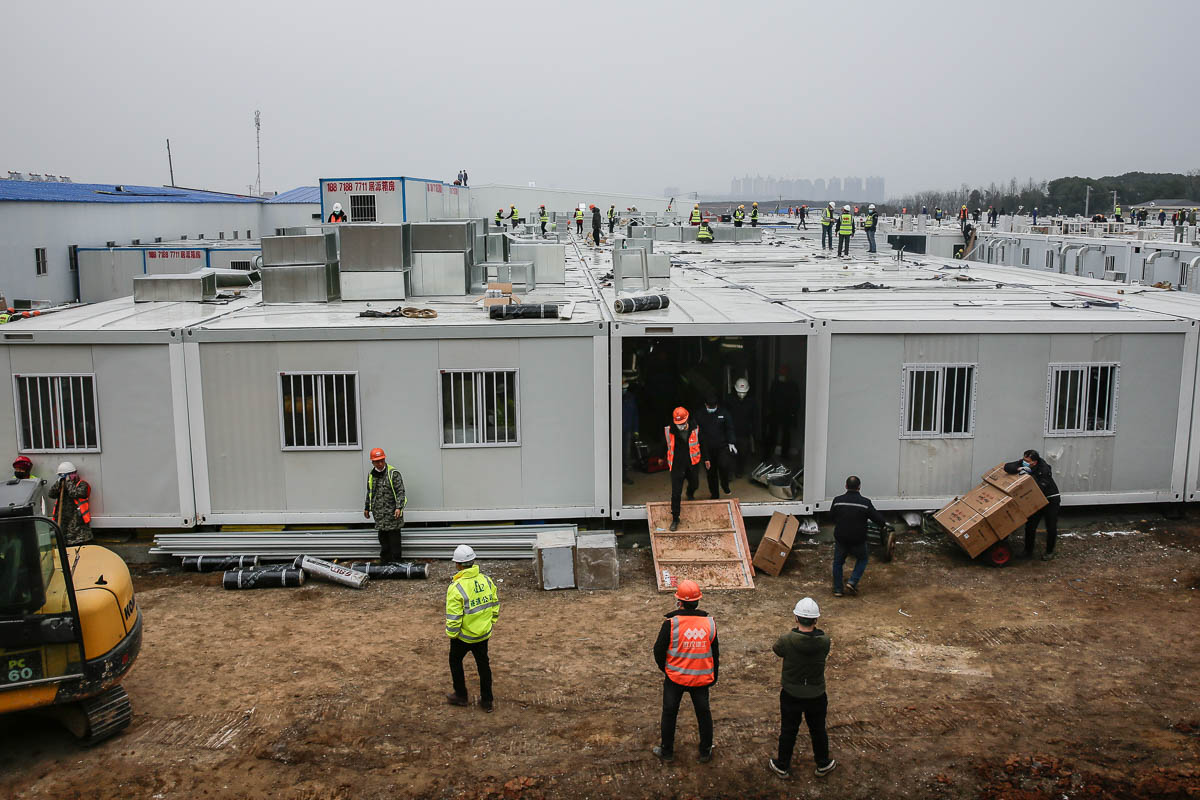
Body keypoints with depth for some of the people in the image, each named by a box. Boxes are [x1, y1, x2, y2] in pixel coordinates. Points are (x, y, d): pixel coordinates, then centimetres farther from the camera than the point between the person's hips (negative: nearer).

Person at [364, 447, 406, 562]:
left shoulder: (393, 473, -8)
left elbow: (400, 492, -11)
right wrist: (367, 508, 26)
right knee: (383, 540, 12)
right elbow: (369, 493, 24)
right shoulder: (371, 475, 11)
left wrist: (399, 507, -21)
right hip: (379, 515, 5)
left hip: (392, 514, -5)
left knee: (394, 541, -2)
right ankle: (384, 562, 20)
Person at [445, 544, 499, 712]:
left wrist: (451, 634, -7)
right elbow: (495, 603, 5)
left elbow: (453, 617, -23)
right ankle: (487, 701, 26)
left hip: (463, 636, -5)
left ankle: (461, 696, 33)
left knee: (455, 661, 21)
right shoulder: (486, 580, -7)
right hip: (484, 633, 5)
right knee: (483, 664, 18)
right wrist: (491, 621, 17)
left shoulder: (456, 588, -25)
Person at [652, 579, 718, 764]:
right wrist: (714, 676, 16)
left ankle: (667, 752, 27)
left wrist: (664, 668, 9)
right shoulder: (710, 623, -7)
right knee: (704, 714, 18)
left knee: (669, 713, 15)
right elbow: (715, 653, 3)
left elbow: (659, 650, -10)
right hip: (702, 678, 2)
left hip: (675, 677, -2)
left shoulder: (671, 623, -18)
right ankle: (705, 753, 29)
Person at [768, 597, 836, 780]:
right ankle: (823, 765, 42)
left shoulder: (787, 640, -25)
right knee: (818, 730, 23)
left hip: (791, 695, -1)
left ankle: (782, 766, 35)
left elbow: (775, 649, -4)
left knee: (788, 731, 18)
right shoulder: (824, 641, -21)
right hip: (816, 695, 1)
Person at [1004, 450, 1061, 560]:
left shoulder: (1044, 469, -30)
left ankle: (1049, 552, 20)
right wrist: (1019, 469, -35)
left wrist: (1029, 476, -40)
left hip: (1051, 499, -5)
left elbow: (1040, 487, -36)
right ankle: (1028, 552, 12)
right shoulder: (1023, 464, -13)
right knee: (1030, 526, 0)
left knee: (1051, 528, 0)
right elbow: (1007, 467, -19)